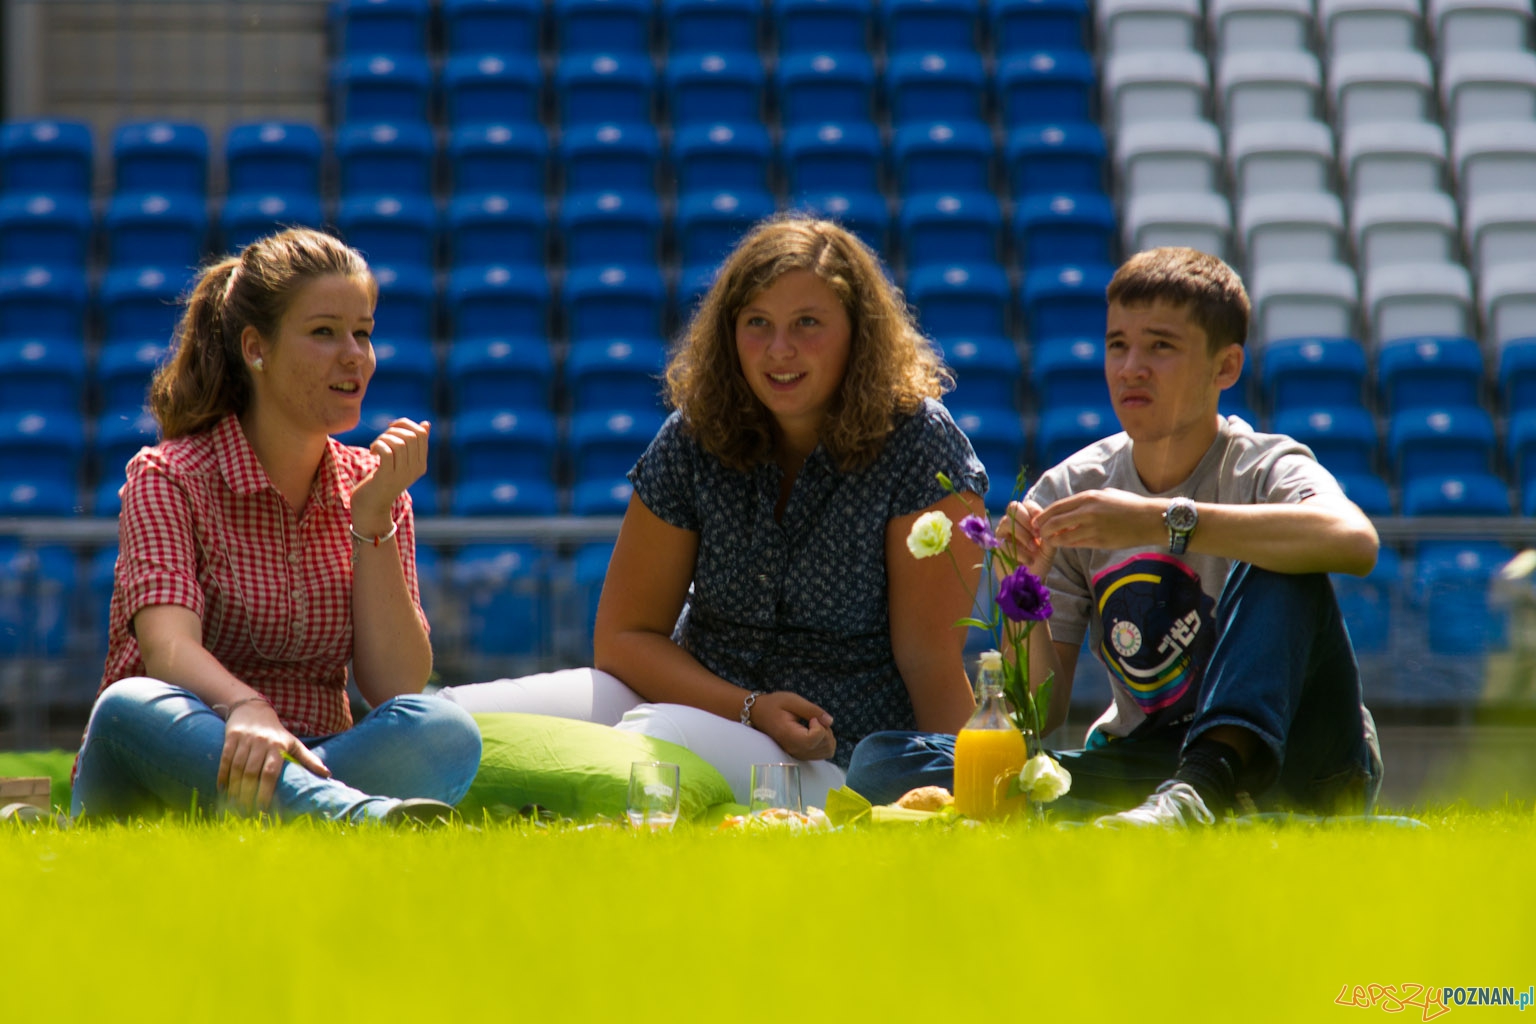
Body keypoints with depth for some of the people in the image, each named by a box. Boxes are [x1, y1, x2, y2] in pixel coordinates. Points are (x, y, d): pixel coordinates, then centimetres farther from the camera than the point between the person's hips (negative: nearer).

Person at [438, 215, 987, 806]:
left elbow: (932, 661, -11)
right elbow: (623, 637, 6)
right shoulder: (695, 437, 3)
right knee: (454, 722, -20)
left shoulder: (917, 442, -8)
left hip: (832, 766, -4)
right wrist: (750, 709, -12)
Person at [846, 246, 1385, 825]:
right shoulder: (1069, 492, 4)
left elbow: (1355, 541, -35)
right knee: (882, 762, -15)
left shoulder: (1264, 470, -7)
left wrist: (1161, 522, -36)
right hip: (1144, 769, 4)